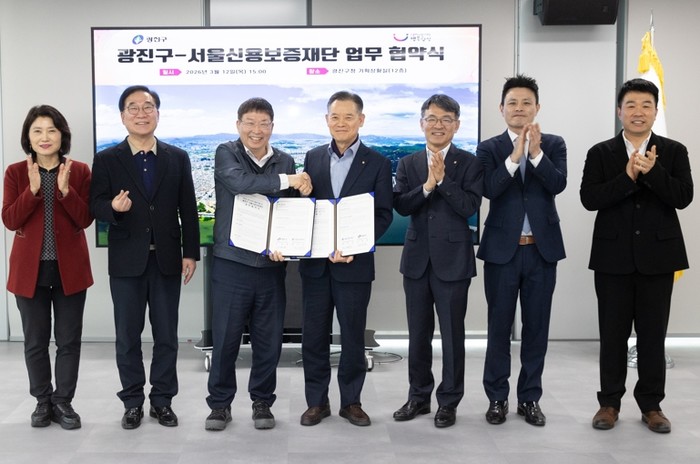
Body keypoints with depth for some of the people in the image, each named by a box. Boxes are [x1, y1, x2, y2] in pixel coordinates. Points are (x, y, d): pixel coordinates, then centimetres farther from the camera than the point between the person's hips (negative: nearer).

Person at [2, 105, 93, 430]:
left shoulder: (79, 171, 0)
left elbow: (85, 220, -7)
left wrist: (65, 190, -21)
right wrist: (33, 189, -19)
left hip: (70, 268, 0)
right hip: (29, 269, 1)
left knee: (69, 340, 5)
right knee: (35, 341, 9)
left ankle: (63, 402, 18)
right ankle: (43, 401, 24)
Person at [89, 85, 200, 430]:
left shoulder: (178, 157, 6)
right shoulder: (106, 159, 2)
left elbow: (188, 210, 4)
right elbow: (96, 206, -2)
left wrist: (190, 253, -1)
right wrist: (113, 207, -25)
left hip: (166, 259, 1)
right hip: (126, 260, -1)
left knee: (166, 335, 7)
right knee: (127, 336, 7)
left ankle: (162, 400, 20)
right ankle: (132, 402, 21)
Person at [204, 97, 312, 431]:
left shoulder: (285, 162, 8)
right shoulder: (226, 153, -2)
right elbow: (239, 182, -23)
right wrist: (287, 181, -21)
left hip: (271, 264, 3)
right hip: (231, 262, -2)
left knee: (268, 338, 8)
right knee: (225, 337, 4)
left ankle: (262, 401, 25)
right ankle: (220, 403, 20)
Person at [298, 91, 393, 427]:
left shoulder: (378, 163, -1)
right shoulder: (313, 158, 8)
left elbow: (383, 215, -5)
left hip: (355, 263, -2)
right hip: (315, 262, 3)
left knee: (353, 336, 7)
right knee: (313, 334, 8)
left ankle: (350, 401, 22)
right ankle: (316, 401, 21)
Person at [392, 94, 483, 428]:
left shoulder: (469, 163, -1)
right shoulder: (408, 164, 8)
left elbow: (469, 207, -13)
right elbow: (400, 206, -5)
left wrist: (442, 179, -17)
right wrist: (427, 185, -18)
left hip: (452, 259, -3)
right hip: (417, 259, 3)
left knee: (452, 334, 5)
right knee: (418, 334, 13)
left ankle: (449, 401, 18)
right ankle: (419, 396, 26)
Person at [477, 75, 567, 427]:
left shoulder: (553, 144, 5)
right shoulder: (489, 148, 2)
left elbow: (558, 184, -11)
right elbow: (489, 189, -14)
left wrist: (536, 152, -23)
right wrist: (515, 155, -23)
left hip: (542, 249, 1)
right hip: (502, 249, -1)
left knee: (536, 327, 8)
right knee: (499, 326, 6)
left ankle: (529, 398, 20)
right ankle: (497, 398, 18)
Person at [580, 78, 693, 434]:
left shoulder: (674, 152, 4)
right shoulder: (601, 153, 3)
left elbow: (683, 198, -8)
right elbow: (589, 198, -9)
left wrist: (651, 171, -21)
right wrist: (628, 176, -20)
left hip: (657, 256, 0)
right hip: (613, 257, 0)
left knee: (653, 334, 7)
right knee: (612, 333, 7)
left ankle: (651, 404, 20)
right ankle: (609, 402, 18)